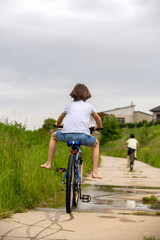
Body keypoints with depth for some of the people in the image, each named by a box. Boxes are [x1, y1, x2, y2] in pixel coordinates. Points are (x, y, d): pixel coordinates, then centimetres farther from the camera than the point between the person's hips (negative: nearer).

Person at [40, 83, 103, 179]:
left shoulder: (70, 105, 23)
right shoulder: (89, 106, 19)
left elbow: (60, 118, 40)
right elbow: (98, 119, 33)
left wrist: (58, 124, 62)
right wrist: (99, 127, 55)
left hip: (67, 135, 1)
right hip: (83, 136, -1)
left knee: (54, 135, 33)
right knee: (96, 143, 29)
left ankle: (49, 163, 26)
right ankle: (95, 171, 16)